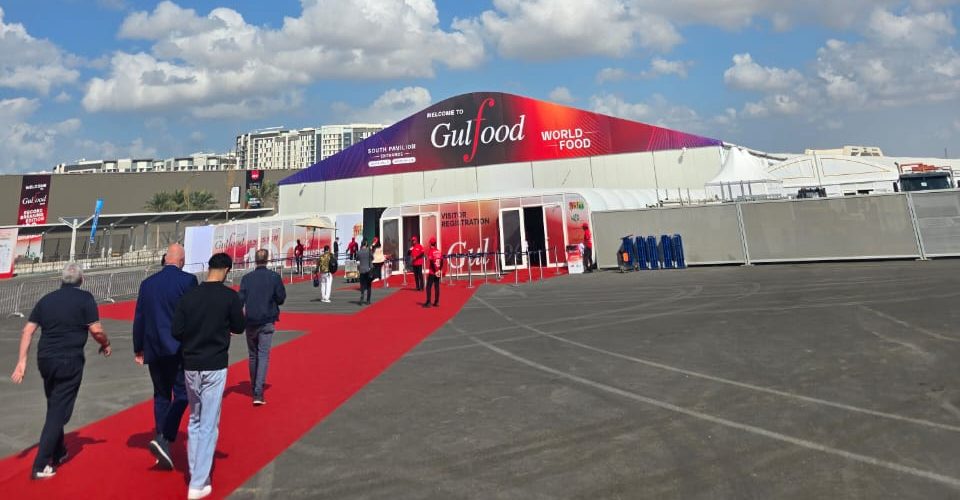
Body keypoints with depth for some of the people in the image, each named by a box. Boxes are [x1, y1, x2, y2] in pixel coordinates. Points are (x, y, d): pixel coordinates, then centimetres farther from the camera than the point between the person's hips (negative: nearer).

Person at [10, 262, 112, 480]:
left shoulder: (47, 299, 8)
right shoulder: (85, 298, -8)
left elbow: (28, 330, 4)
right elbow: (96, 330, -14)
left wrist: (22, 360, 6)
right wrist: (106, 345, 5)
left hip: (45, 360, 6)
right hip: (70, 362, -6)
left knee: (54, 407, 21)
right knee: (59, 412, 3)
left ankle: (58, 453, 34)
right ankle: (40, 466, 3)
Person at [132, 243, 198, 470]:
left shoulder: (147, 283, 6)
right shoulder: (188, 280, -9)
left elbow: (139, 318, 9)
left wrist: (138, 349, 17)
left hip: (154, 349, 5)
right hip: (180, 348, -5)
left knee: (161, 396, 14)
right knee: (181, 395, 3)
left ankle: (164, 450, 21)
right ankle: (164, 440, -14)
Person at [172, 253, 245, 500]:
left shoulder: (189, 295, -1)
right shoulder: (230, 296, -11)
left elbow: (176, 331, 0)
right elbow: (239, 328, -3)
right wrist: (241, 315, 16)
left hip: (190, 366, 4)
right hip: (215, 367, -4)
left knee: (194, 421, 21)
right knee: (209, 425, 4)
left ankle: (194, 473, 30)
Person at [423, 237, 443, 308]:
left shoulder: (430, 250, -10)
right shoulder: (438, 251, 7)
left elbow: (431, 261, -17)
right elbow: (442, 261, 5)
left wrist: (435, 271, -13)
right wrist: (440, 270, 8)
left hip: (432, 272, -5)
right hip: (438, 272, 6)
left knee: (428, 287, 0)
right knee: (437, 287, 10)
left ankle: (428, 303, -3)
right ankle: (436, 302, 12)